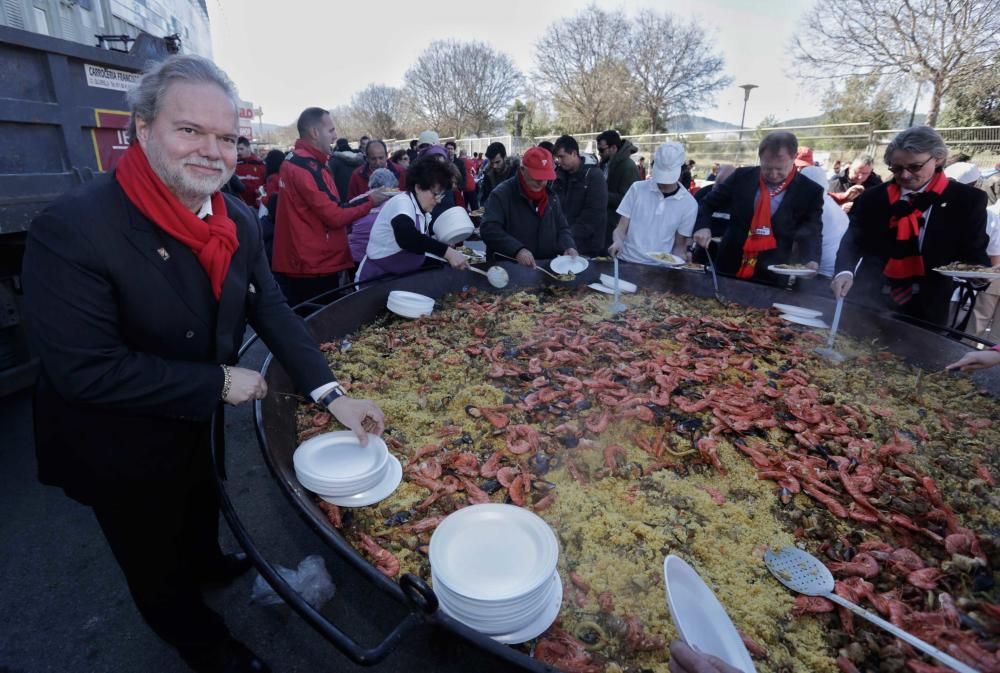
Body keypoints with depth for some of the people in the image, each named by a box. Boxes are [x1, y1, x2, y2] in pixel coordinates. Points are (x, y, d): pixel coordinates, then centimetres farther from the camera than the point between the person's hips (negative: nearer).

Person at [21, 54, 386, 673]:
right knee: (156, 559, 21)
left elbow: (270, 308, -8)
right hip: (119, 448, -5)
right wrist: (218, 383, -25)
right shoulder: (72, 229, -30)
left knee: (202, 508, 34)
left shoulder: (239, 220, -10)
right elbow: (84, 368, -30)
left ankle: (209, 563, 66)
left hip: (196, 425, 6)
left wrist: (332, 394, -16)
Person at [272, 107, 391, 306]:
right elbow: (334, 217, -19)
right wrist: (369, 202, -6)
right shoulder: (308, 167, -17)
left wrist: (362, 200, 9)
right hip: (315, 266, -10)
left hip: (305, 262, 10)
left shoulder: (295, 161, 14)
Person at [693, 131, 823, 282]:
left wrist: (812, 260, -21)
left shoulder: (810, 191, -4)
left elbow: (812, 234, -1)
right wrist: (703, 226, -14)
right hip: (728, 268, 2)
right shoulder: (742, 177, 0)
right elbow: (708, 204, 6)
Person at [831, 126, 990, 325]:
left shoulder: (967, 199, -2)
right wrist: (845, 271, -26)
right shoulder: (873, 197, 0)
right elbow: (853, 241, -8)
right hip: (870, 300, 1)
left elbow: (973, 252, 1)